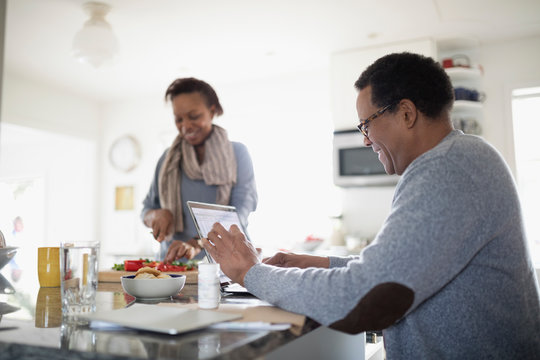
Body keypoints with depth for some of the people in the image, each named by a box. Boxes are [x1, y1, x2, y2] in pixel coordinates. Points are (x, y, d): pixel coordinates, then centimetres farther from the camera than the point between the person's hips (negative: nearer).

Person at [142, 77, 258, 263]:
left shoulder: (237, 153, 4)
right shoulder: (169, 158, 15)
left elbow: (239, 213, -8)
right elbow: (146, 210, 19)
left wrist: (197, 244, -23)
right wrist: (158, 214, -5)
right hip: (172, 266, 3)